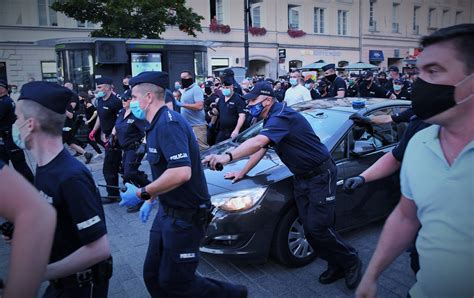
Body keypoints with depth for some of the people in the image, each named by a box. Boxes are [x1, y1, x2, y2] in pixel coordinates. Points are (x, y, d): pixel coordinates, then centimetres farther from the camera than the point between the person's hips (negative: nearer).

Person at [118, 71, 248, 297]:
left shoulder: (168, 122, -21)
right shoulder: (158, 124, 10)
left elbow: (181, 173, -34)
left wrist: (141, 194, -23)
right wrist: (151, 199, 21)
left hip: (185, 216, -9)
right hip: (167, 211, 9)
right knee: (153, 276, 15)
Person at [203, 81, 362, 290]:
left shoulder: (282, 116, -24)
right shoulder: (272, 119, 9)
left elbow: (258, 142, -41)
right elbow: (261, 147, 16)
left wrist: (228, 157, -52)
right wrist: (242, 172, 13)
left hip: (320, 175, -9)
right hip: (301, 177, 9)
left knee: (318, 227, -9)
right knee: (309, 228, 8)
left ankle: (351, 262, 15)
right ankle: (336, 266, 25)